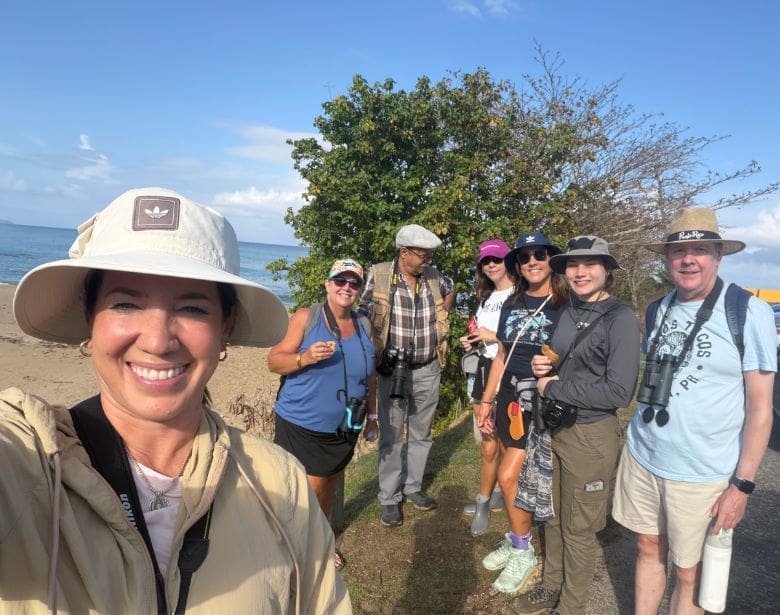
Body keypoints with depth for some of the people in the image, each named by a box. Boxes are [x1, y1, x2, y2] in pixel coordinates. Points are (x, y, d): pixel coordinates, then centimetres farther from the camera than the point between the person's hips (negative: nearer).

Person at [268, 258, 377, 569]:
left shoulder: (364, 327, 4)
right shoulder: (306, 318, -9)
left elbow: (370, 376, 15)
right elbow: (274, 360, -9)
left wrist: (371, 414, 18)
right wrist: (305, 358, -27)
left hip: (342, 430, 4)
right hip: (301, 426, -4)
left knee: (327, 488, 18)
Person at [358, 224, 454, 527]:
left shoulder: (434, 276, -1)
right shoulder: (379, 276, -12)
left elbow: (450, 291, 23)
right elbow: (363, 318, -7)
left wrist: (440, 317, 10)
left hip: (428, 371, 4)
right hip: (393, 370, -4)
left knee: (421, 433, 16)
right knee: (391, 437, 6)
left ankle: (413, 486, 34)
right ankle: (389, 498, 21)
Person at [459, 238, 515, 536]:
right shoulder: (486, 298, 17)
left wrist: (495, 336, -17)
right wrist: (473, 342, 9)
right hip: (482, 370, 7)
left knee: (492, 445, -3)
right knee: (486, 443, 11)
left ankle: (484, 502, 14)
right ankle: (495, 494, 28)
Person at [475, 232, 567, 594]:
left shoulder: (565, 306, -8)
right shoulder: (511, 305, 7)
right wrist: (486, 401, 12)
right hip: (508, 398, 5)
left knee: (509, 476, -6)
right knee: (520, 478, 12)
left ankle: (523, 551, 17)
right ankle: (516, 539, 32)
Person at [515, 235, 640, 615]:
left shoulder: (620, 317, -16)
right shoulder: (566, 312, 6)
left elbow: (619, 392, -22)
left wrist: (553, 389, -16)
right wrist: (542, 367, -5)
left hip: (591, 436, -6)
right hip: (554, 428, 7)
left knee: (579, 529, 12)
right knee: (554, 518, 21)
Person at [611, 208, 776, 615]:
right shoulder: (660, 309, 4)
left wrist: (742, 485, -11)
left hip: (703, 474, -4)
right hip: (641, 457, 4)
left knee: (689, 573, 11)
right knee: (648, 548, 17)